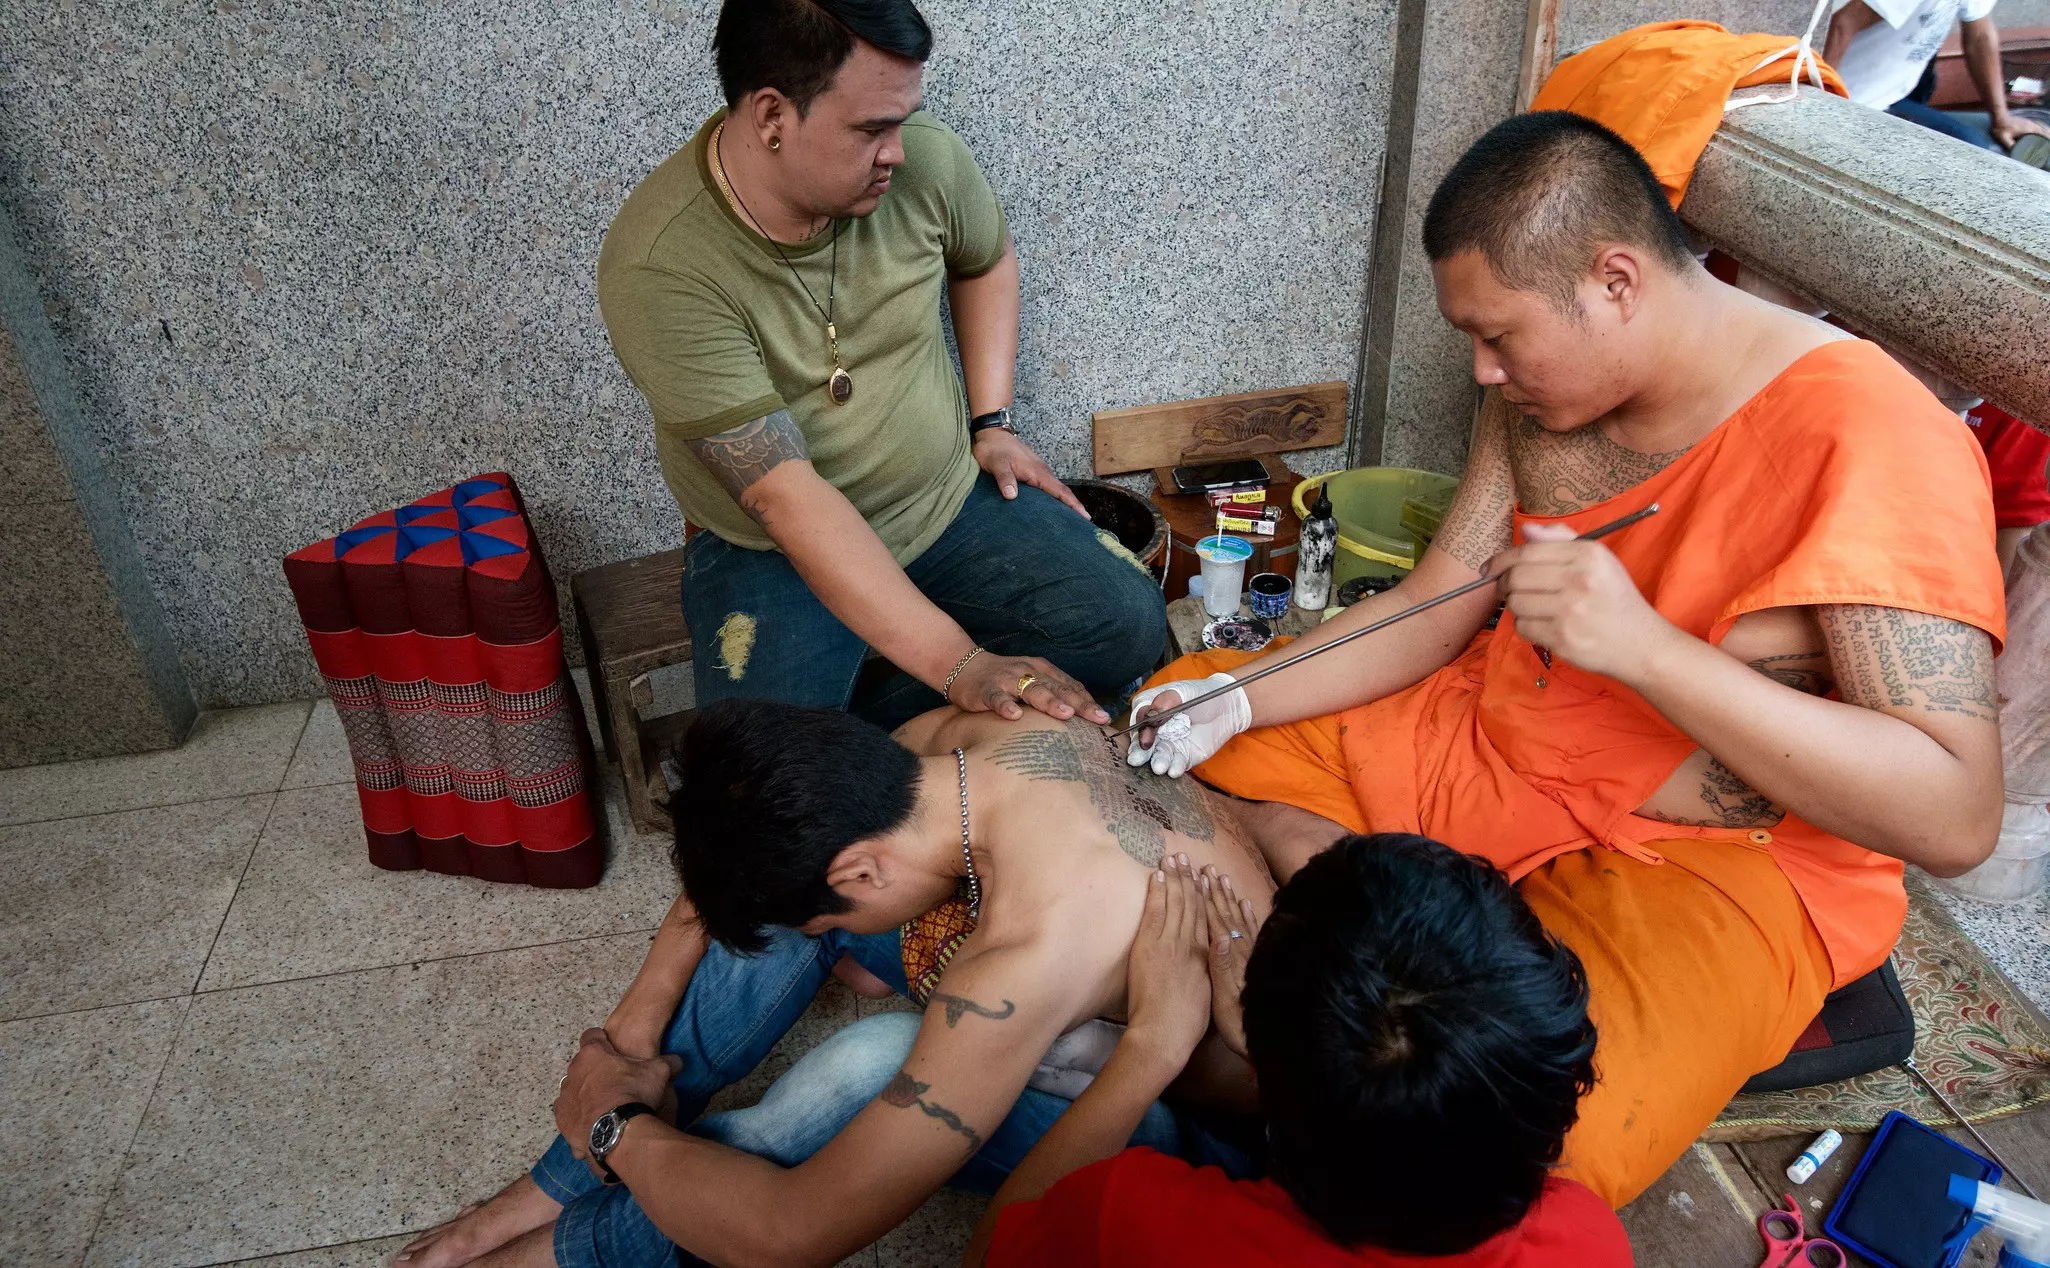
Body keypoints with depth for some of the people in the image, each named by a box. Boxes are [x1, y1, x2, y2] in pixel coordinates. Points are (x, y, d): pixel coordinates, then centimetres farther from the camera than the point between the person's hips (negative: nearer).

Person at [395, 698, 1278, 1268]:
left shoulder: (1033, 956, -41)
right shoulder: (976, 730, -18)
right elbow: (740, 849, 0)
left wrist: (620, 1126, -18)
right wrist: (641, 1012, -3)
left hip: (1209, 1128, -7)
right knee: (788, 874, -6)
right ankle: (557, 1189, 6)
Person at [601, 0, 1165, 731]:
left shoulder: (923, 159, -13)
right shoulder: (659, 269, -27)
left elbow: (987, 260, 13)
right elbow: (786, 496, -31)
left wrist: (992, 423, 3)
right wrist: (959, 666, -36)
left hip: (952, 501, 4)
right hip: (774, 549, -4)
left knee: (1127, 623, -13)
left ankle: (856, 729, -4)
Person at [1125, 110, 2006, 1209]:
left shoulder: (1873, 444, -24)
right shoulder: (1543, 389, -2)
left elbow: (1954, 818, -28)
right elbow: (1429, 615, 4)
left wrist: (1644, 646, -37)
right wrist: (1243, 702, -10)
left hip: (1721, 866, -6)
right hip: (1482, 741, 7)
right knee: (1175, 717, 4)